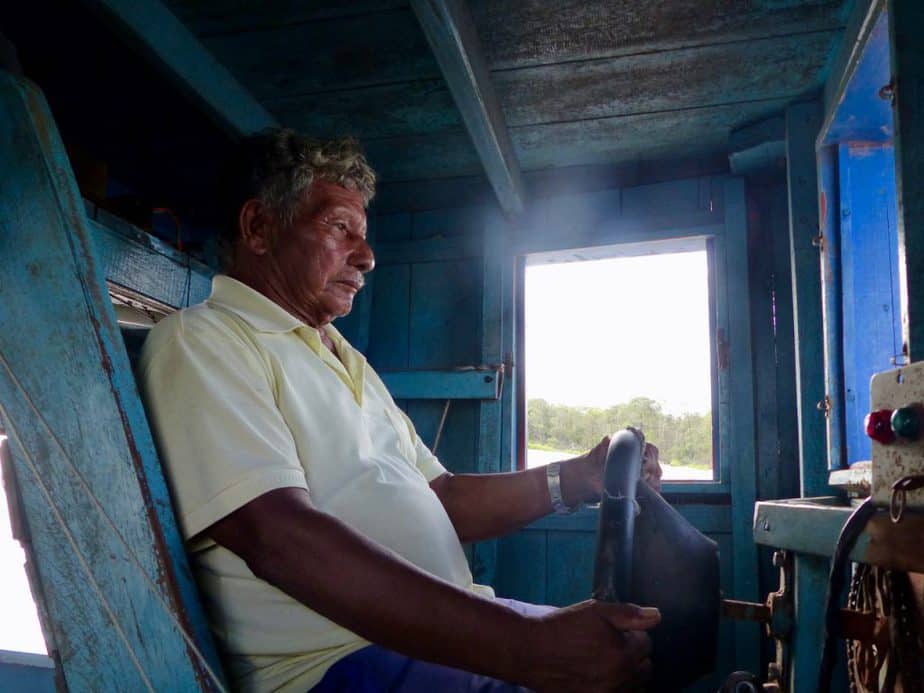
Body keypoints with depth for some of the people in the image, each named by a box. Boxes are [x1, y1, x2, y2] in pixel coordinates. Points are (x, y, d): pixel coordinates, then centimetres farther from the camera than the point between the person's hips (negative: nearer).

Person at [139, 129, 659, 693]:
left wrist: (575, 479, 3)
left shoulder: (348, 364, 21)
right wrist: (523, 645, -28)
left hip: (458, 630, 9)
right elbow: (278, 539, -23)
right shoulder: (199, 340, -8)